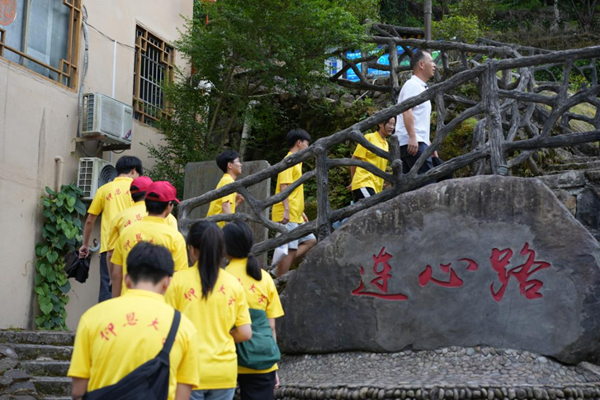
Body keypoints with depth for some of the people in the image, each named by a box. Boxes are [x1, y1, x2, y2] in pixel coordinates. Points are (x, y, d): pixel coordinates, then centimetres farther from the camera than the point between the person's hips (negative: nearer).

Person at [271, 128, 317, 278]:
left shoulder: (295, 161, 20)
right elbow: (284, 186, -19)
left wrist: (301, 212, 23)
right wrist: (286, 210, -26)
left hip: (295, 215, 10)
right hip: (288, 216, -10)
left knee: (310, 241, 11)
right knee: (289, 250, -8)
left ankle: (280, 266, 8)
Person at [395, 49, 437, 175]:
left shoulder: (421, 87, 26)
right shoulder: (413, 84, -5)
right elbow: (406, 111, -18)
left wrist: (429, 144, 28)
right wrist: (412, 136, -28)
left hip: (415, 141, 10)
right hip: (412, 142, -10)